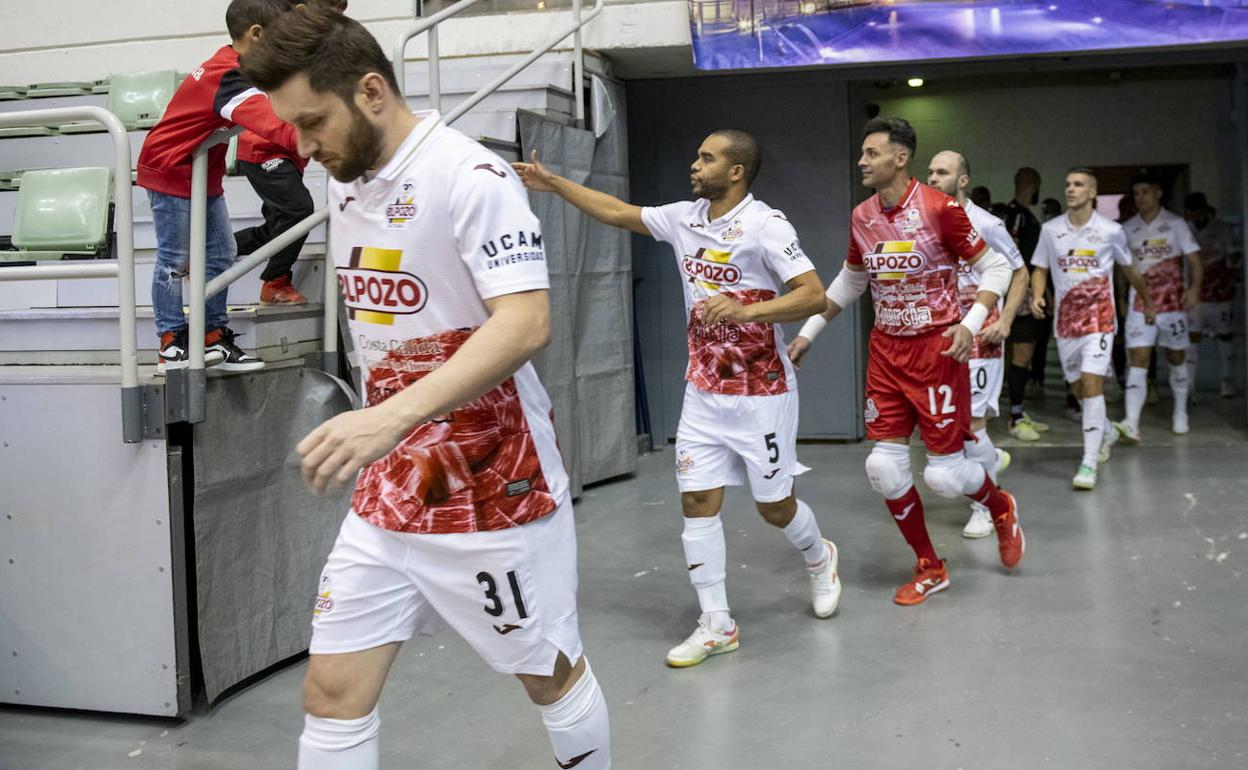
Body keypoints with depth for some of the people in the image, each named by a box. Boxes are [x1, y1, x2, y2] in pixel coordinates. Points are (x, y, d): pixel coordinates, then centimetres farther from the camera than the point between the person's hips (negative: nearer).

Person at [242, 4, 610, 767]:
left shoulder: (473, 178, -17)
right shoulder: (347, 187, 7)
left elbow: (526, 323, -29)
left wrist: (394, 415, -39)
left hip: (493, 490, -7)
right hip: (386, 493, 7)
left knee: (553, 676, 12)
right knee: (333, 691, 4)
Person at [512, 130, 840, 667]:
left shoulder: (765, 225, -15)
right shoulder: (685, 218, 4)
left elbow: (814, 296, -21)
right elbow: (617, 213, 15)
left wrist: (747, 309, -33)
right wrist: (552, 183, 12)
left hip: (761, 393, -5)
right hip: (704, 391, 6)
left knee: (774, 505, 6)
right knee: (697, 501, -1)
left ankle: (819, 557, 40)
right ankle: (716, 624, 8)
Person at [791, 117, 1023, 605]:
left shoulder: (939, 209, -13)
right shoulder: (861, 217, 5)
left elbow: (994, 268, -8)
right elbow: (849, 281, 20)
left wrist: (970, 323, -21)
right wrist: (808, 331, 18)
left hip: (937, 348, -5)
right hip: (886, 350, 5)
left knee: (944, 474, -4)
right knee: (883, 466, -1)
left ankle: (1002, 509, 32)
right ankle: (929, 568, 18)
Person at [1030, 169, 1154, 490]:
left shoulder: (1111, 231, -3)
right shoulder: (1050, 229, 2)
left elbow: (1128, 269, 13)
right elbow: (1040, 269, 9)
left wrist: (1147, 299, 25)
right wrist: (1037, 295, -11)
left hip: (1099, 316, -3)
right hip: (1065, 319, 3)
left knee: (1092, 383, -16)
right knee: (1078, 388, 12)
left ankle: (1090, 463, -16)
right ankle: (1106, 432, 42)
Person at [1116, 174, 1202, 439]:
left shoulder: (1175, 224, -2)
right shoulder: (1127, 229, 6)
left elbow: (1194, 259, -5)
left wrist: (1195, 288, -20)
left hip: (1173, 302, -1)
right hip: (1139, 305, 1)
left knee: (1176, 358, 11)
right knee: (1137, 360, -11)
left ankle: (1180, 414, 30)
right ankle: (1131, 424, -21)